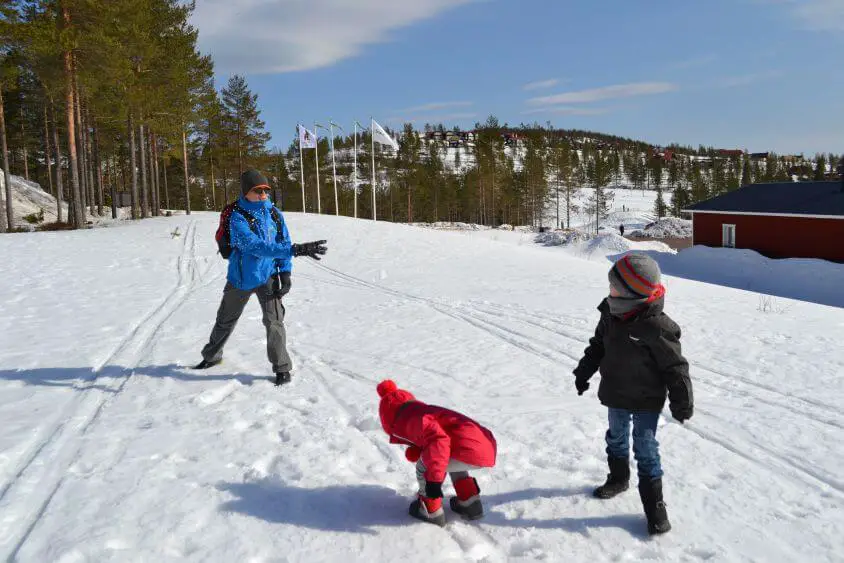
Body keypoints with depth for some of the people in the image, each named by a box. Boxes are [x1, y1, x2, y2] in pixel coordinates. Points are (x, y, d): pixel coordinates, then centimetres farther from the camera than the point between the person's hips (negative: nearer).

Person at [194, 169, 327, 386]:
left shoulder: (275, 214, -6)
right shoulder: (238, 218, -20)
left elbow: (284, 242, 2)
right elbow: (256, 246, -34)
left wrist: (285, 272, -11)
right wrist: (296, 250, -42)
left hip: (268, 277, 1)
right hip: (240, 278, -1)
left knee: (274, 320, -14)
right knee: (225, 320, 18)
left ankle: (282, 368, 0)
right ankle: (211, 356, 43)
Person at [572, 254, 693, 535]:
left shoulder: (657, 328, -27)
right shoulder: (610, 315, -7)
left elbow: (675, 367, -18)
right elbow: (598, 346, 10)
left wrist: (682, 403, -13)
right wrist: (583, 372, 15)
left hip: (645, 401, -6)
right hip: (615, 396, 7)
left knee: (645, 449, -1)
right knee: (616, 439, 22)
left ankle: (654, 505, 14)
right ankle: (618, 479, 46)